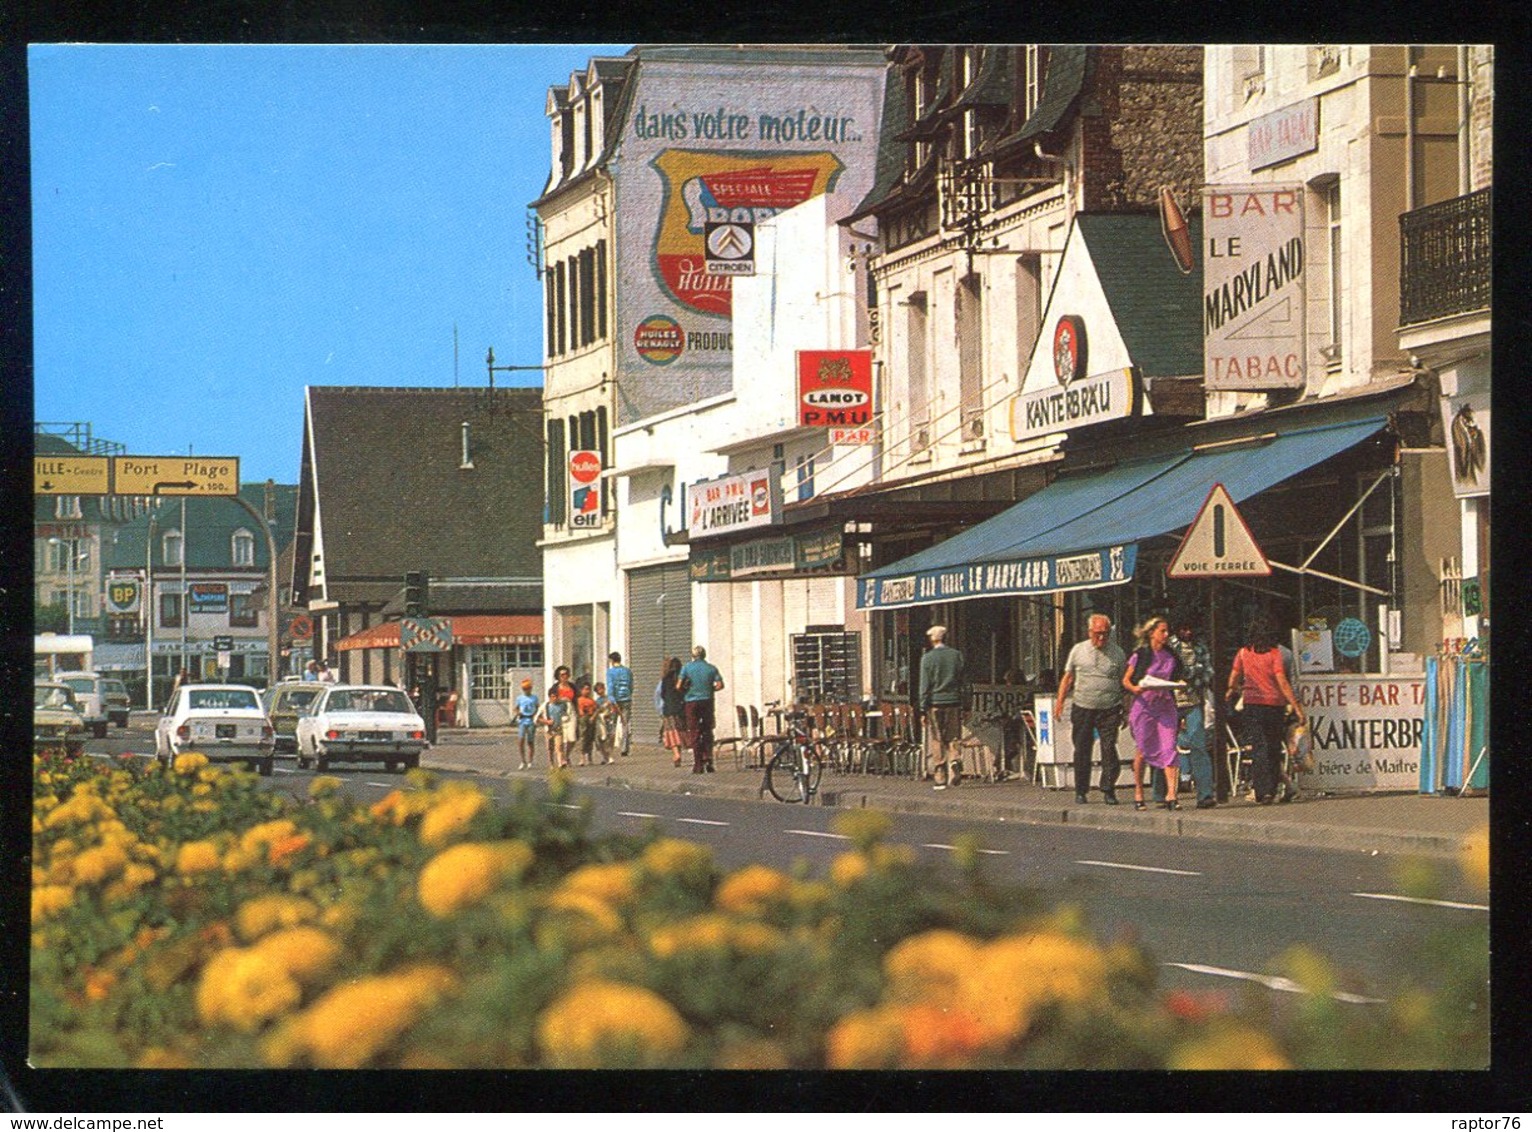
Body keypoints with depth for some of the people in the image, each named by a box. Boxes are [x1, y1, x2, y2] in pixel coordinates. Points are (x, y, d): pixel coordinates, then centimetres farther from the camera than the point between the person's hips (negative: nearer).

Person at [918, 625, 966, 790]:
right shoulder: (956, 655, 3)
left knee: (938, 741, 3)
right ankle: (954, 763, -18)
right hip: (954, 702, 2)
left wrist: (923, 708, 0)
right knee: (952, 739, 9)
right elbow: (962, 681, 6)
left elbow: (925, 685, -4)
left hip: (935, 703, -2)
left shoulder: (928, 658, -4)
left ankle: (940, 779, 3)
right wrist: (963, 705, 11)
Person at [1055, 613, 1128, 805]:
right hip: (1083, 708, 1)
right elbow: (1067, 678, 12)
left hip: (1109, 710, -1)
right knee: (1082, 751, 3)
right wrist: (1059, 701, 3)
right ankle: (1080, 792, 12)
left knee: (1109, 750, -8)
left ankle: (1108, 790, 0)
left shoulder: (1117, 653, 5)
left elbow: (1124, 683, 8)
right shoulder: (1078, 651, 8)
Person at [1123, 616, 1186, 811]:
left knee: (1169, 748, -10)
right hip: (1144, 705, -2)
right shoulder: (1141, 655, 0)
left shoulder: (1172, 656, 11)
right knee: (1142, 749, 3)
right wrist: (1135, 689, -19)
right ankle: (1138, 792, 16)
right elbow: (1126, 680, 2)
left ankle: (1171, 794, -15)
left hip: (1165, 705, 3)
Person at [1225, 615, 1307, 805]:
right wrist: (1297, 707, -9)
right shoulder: (1275, 653, -5)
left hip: (1252, 704, 0)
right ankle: (1272, 788, 18)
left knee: (1258, 748, -3)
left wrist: (1232, 691, 37)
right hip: (1275, 704, 0)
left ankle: (1263, 791, -15)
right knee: (1274, 748, 13)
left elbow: (1234, 678, 14)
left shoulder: (1243, 653, 2)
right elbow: (1282, 682, -11)